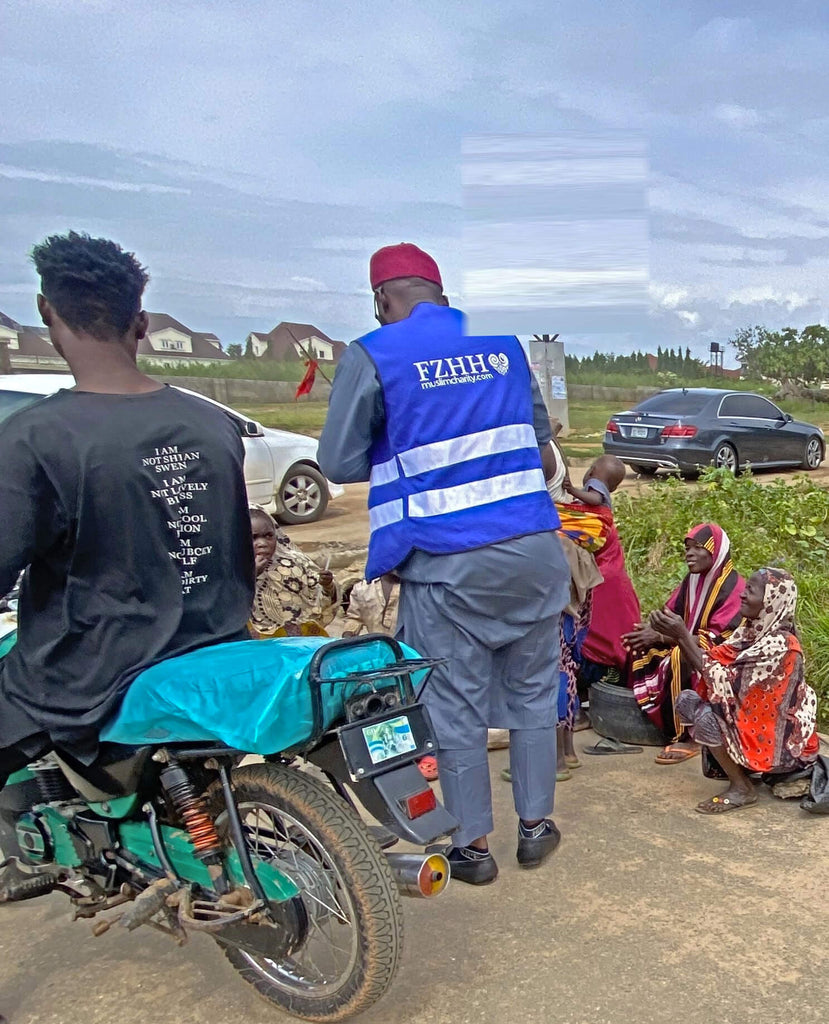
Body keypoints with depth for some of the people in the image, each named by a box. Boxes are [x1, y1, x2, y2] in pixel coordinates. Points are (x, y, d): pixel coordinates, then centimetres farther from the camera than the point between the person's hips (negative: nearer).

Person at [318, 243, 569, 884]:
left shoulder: (372, 356, -6)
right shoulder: (504, 343, 8)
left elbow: (339, 464, -3)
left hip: (447, 563, -4)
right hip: (535, 548, 5)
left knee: (456, 704, 10)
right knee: (532, 690, 18)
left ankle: (473, 845, 22)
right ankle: (536, 824, 31)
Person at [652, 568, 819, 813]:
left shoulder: (779, 644, -26)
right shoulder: (752, 629, -1)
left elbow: (724, 680, -28)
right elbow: (713, 663, -4)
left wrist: (683, 635, -29)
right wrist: (678, 635, -19)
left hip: (782, 743, -8)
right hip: (754, 721, 8)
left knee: (705, 716, -25)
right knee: (686, 700, -2)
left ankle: (741, 789, -5)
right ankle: (736, 766, 8)